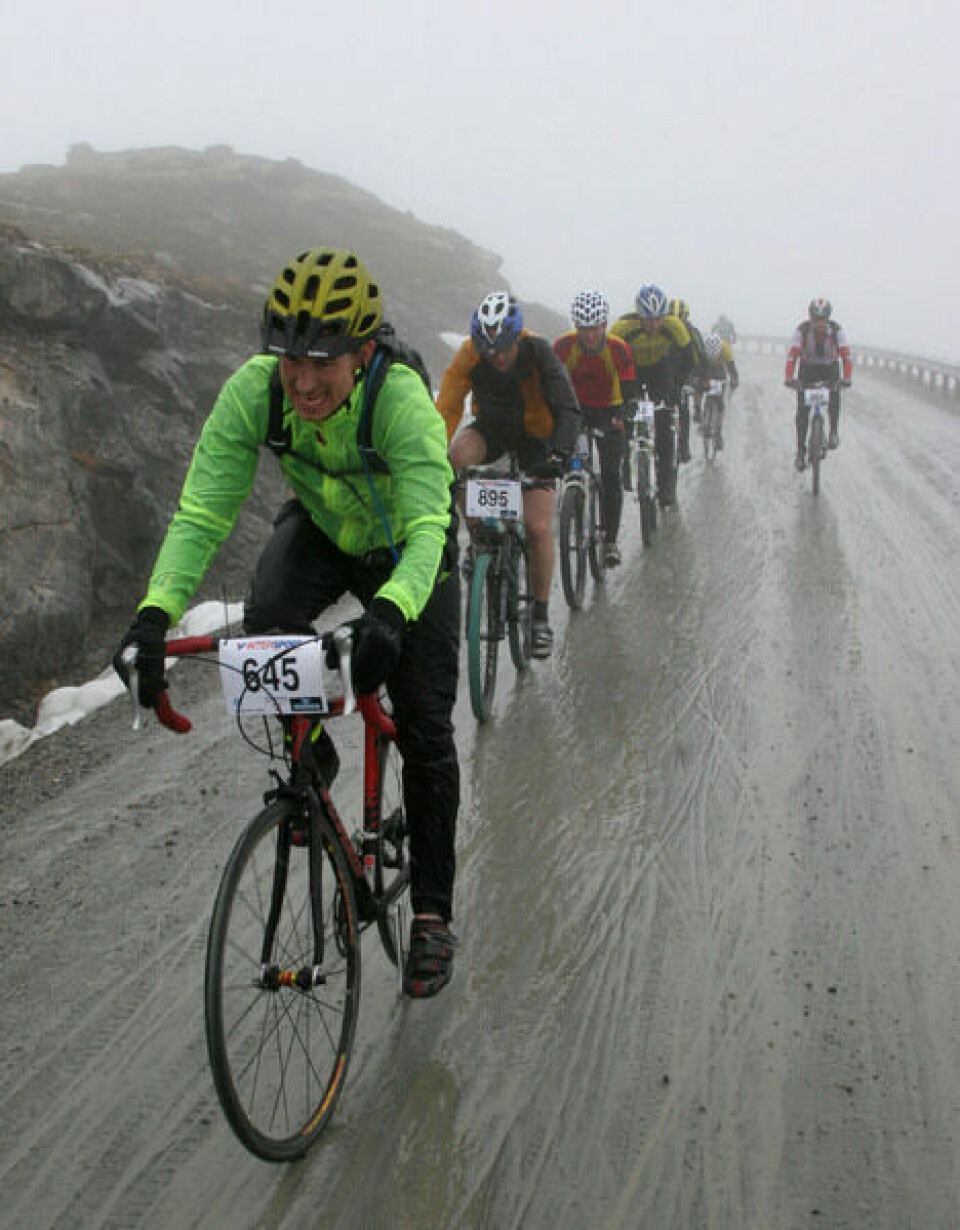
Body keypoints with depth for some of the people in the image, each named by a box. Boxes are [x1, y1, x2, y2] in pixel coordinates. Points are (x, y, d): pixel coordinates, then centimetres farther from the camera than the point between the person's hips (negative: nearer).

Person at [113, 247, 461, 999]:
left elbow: (426, 532, -48)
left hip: (405, 549, -2)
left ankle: (433, 915, 8)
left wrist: (390, 611, -68)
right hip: (319, 532, 2)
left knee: (425, 729, -8)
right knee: (269, 622, -31)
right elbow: (201, 513, -34)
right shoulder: (252, 391, -30)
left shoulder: (403, 401, -39)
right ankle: (313, 757, 0)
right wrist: (156, 613, -50)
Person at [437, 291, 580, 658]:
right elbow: (446, 409, -26)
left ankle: (541, 616, 5)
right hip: (492, 426, 2)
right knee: (459, 454, -33)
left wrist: (560, 455, -49)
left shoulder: (538, 352, -27)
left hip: (535, 435, -2)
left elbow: (568, 409, -32)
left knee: (538, 527, -13)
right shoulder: (469, 355, -23)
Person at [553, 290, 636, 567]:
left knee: (611, 474, -9)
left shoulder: (618, 349, -20)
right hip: (574, 409, 1)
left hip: (609, 413, -1)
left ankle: (611, 541, -3)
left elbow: (628, 388, -17)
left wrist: (621, 417, -34)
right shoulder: (563, 346, -18)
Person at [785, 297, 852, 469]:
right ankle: (801, 451, 1)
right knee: (802, 410, -9)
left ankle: (834, 431, -16)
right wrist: (789, 378, -42)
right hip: (807, 369, 0)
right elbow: (792, 355, -28)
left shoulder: (836, 331, -21)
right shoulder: (802, 330, -23)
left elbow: (846, 356, -26)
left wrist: (846, 378, -41)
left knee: (834, 393, -31)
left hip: (829, 369, 0)